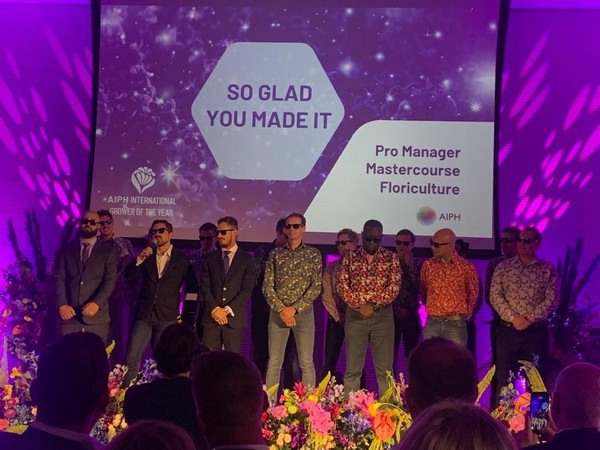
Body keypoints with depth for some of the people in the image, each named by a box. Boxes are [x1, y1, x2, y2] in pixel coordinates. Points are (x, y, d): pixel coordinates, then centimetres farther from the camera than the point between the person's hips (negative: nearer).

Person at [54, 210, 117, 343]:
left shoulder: (108, 250, 8)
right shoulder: (66, 249, 13)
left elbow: (110, 281, -2)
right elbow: (59, 278, 5)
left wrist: (96, 303, -17)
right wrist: (62, 305, -10)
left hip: (96, 317, -1)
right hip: (69, 315, 1)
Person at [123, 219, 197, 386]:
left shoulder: (182, 259, 4)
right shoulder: (147, 256, 11)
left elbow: (193, 287, 9)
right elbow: (129, 274, -1)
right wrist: (139, 259, -17)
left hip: (167, 318, -2)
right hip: (144, 316, 2)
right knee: (131, 360, -5)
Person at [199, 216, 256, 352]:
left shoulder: (247, 259, 4)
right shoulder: (210, 258, 12)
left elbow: (247, 290, -4)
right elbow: (204, 286, 4)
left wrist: (227, 310, -12)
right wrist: (215, 309, -9)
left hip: (234, 318, -2)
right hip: (211, 317, 2)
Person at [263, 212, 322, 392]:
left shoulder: (313, 254, 3)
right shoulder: (275, 254, 7)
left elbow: (316, 287, -4)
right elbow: (267, 286, 2)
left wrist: (295, 308, -12)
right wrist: (281, 309, -10)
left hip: (304, 312, -1)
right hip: (278, 312, 1)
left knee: (306, 363, 1)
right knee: (274, 362, 2)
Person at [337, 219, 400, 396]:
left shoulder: (391, 258, 3)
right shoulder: (350, 257, 5)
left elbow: (394, 287, -4)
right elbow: (342, 285, -1)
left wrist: (373, 305, -15)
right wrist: (359, 305, -13)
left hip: (382, 316, 0)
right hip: (355, 315, 0)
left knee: (385, 368, 2)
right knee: (352, 367, 3)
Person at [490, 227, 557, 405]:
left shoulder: (548, 270, 3)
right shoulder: (503, 268, 6)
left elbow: (551, 299, -5)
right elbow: (495, 296, -2)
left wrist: (529, 319, -15)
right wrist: (513, 317, -15)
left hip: (536, 332, 0)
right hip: (507, 330, 1)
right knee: (504, 378, 2)